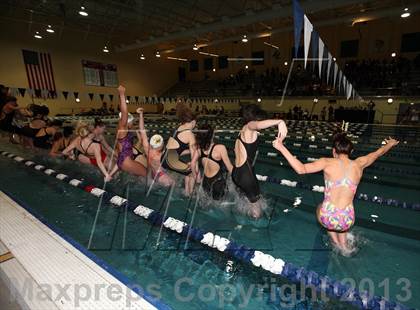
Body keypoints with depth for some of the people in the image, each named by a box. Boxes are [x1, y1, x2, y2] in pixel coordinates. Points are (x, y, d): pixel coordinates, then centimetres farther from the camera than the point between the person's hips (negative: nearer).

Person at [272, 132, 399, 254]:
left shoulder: (328, 163, -10)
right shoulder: (359, 164, 1)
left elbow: (301, 169, -25)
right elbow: (378, 153, 22)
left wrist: (281, 147, -25)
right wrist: (390, 144, 43)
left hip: (328, 218, -3)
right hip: (347, 220, 4)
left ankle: (336, 242, 32)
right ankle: (344, 244, 35)